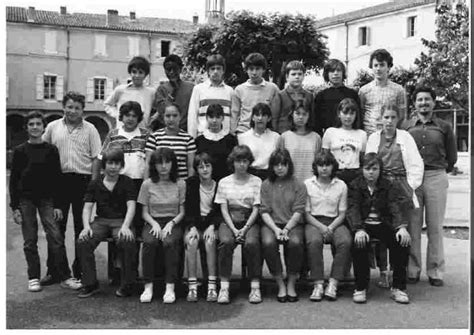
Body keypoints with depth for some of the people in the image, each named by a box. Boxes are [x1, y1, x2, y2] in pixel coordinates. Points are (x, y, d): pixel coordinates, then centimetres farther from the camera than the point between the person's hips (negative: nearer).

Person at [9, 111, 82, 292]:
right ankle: (34, 278, 13)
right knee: (30, 241, 3)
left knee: (56, 238, -7)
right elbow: (13, 180, 4)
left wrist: (57, 205, -2)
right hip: (25, 199, 0)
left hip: (46, 199, 0)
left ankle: (65, 277, -2)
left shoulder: (51, 150, 3)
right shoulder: (20, 151, 3)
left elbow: (57, 178, 4)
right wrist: (15, 207, -2)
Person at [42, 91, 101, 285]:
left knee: (82, 227, 5)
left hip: (83, 180, -1)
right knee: (56, 226, 5)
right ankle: (53, 271, 13)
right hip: (58, 180, 2)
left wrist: (93, 182, -8)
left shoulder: (90, 130, 3)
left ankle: (79, 270, 16)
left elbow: (96, 158, 0)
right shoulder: (53, 127, 8)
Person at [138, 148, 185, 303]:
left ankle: (170, 287, -29)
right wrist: (154, 223, -12)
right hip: (152, 222, 1)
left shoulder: (180, 184, 6)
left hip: (173, 223, 0)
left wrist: (171, 223, -12)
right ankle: (148, 286, -23)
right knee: (149, 242, -32)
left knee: (170, 242, -34)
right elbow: (144, 212, 7)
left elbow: (182, 212, 5)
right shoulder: (147, 184, 6)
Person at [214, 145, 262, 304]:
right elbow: (224, 209, 3)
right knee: (226, 242, -30)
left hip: (250, 221, 0)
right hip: (229, 221, 1)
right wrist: (233, 229, -12)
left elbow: (256, 209, 1)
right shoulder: (224, 182, 10)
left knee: (251, 243, -31)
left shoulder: (256, 181, 7)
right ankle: (224, 288, -26)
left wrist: (245, 229, -13)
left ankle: (255, 287, -23)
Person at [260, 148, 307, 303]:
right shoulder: (266, 185, 11)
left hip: (293, 224, -1)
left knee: (295, 243, -33)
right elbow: (264, 211, 3)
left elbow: (298, 212, -2)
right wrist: (275, 229, -14)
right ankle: (280, 285, -15)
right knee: (268, 243, -31)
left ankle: (291, 284, -13)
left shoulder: (299, 185, 7)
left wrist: (286, 229, -16)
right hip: (271, 224, 1)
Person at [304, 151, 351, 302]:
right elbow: (306, 213, 3)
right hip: (313, 222, -1)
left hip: (334, 222, 2)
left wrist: (330, 228, -11)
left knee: (345, 241, -30)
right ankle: (318, 284, -27)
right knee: (314, 241, -35)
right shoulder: (307, 184, 6)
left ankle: (333, 284, -26)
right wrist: (321, 227, -13)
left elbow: (342, 213, 8)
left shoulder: (341, 185, 10)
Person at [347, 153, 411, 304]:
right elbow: (353, 209, -9)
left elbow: (394, 207, -4)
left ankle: (398, 288, -13)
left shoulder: (387, 186, 9)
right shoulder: (355, 185, 4)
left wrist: (401, 227, -24)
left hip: (383, 224, 2)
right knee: (359, 244, -33)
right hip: (363, 225, -2)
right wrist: (358, 230, -28)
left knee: (403, 242, -25)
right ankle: (360, 288, -19)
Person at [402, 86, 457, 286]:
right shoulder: (405, 126, 8)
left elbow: (452, 157, 16)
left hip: (437, 178, 0)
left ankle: (435, 272, 10)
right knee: (412, 226, 1)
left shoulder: (444, 127, 9)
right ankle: (412, 270, 8)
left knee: (435, 226, 2)